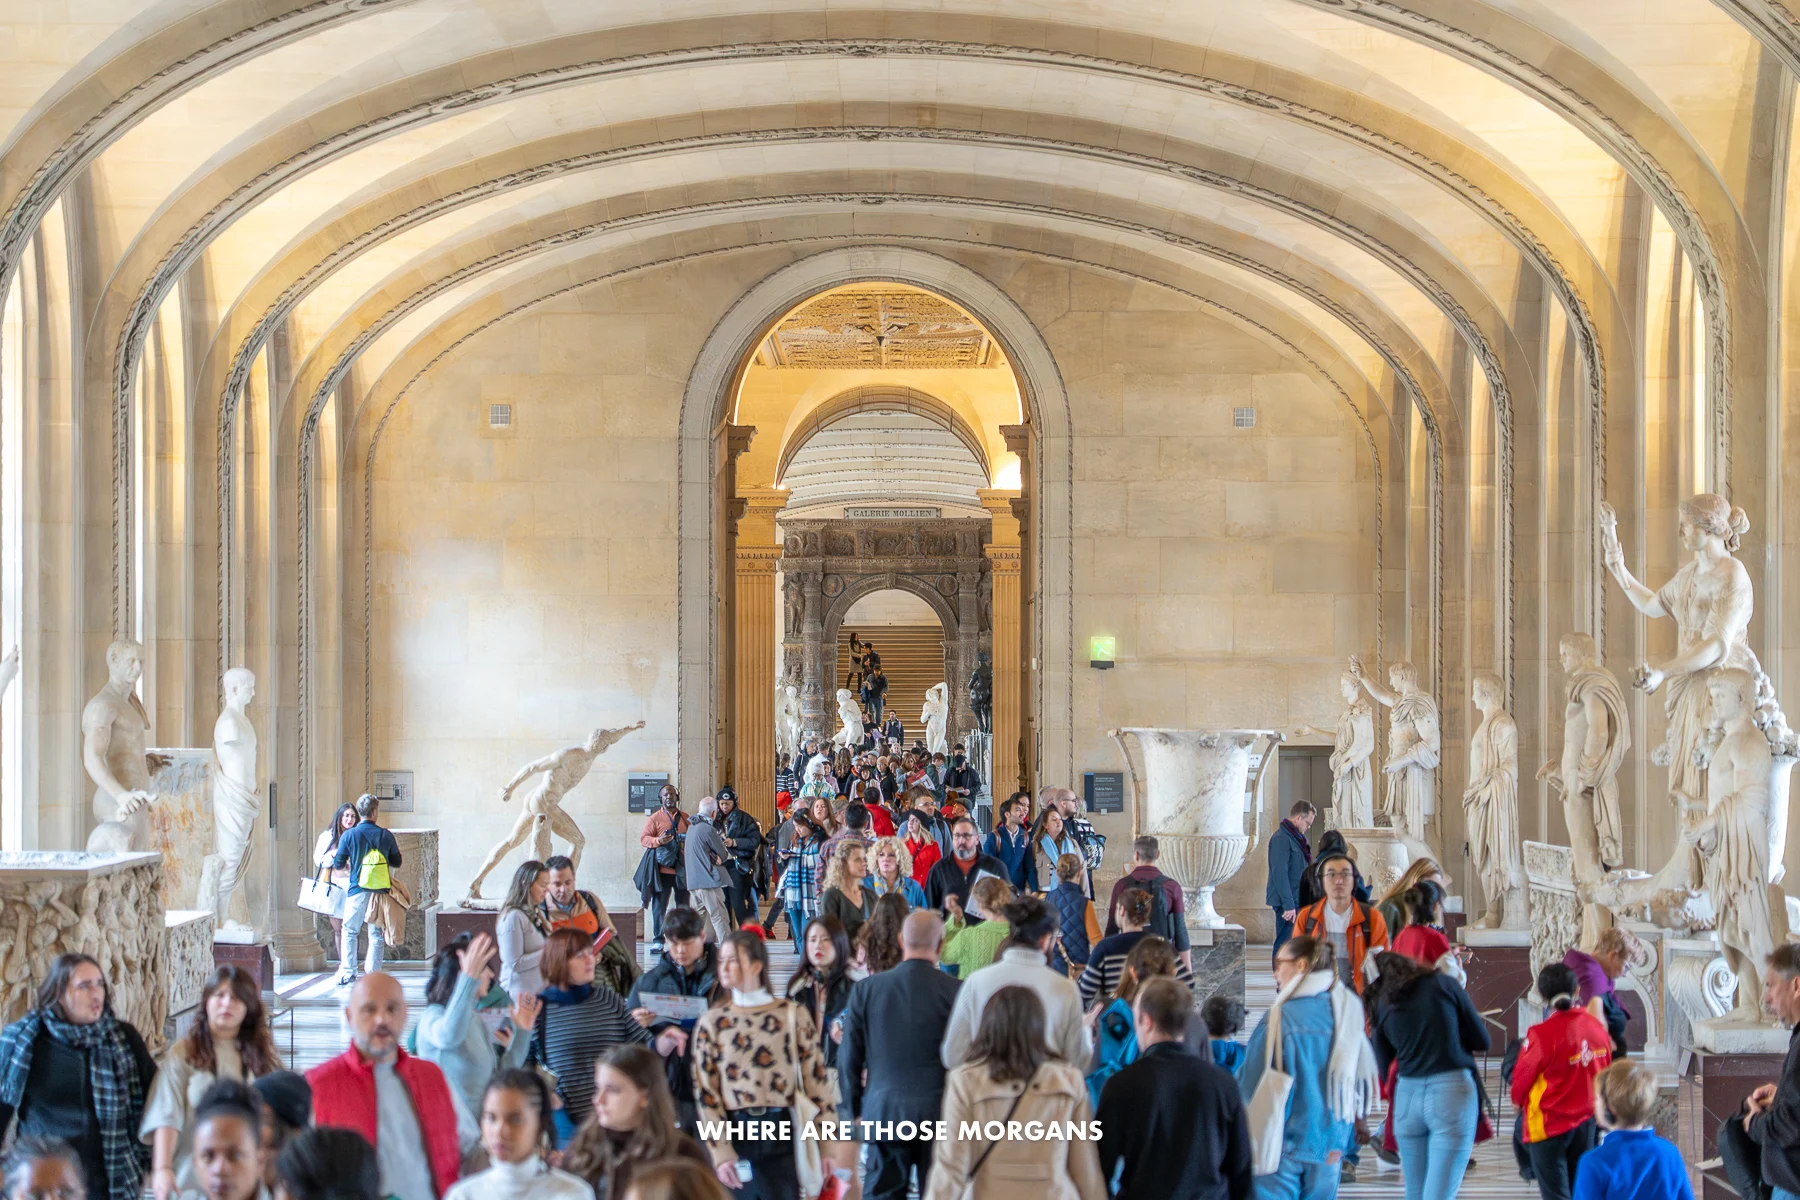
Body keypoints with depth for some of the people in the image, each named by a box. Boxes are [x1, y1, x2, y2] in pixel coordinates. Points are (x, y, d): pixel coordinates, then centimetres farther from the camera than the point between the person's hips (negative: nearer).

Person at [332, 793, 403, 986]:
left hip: (358, 891, -1)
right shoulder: (386, 835, 0)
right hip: (380, 891, 1)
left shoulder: (349, 836, -4)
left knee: (350, 932, 10)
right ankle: (374, 975, 8)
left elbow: (338, 864, 0)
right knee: (376, 933, 9)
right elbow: (396, 862, 8)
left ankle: (348, 973, 4)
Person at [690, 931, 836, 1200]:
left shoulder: (792, 1015, 2)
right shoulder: (712, 1022, 4)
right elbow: (705, 1092, 1)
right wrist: (721, 1154, -8)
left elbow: (815, 1077, 1)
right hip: (734, 1136, 1)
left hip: (780, 1133, -1)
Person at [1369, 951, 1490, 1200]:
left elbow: (1384, 1068, 10)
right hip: (1452, 1093, -3)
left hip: (1406, 1095, 3)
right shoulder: (1445, 984, 4)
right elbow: (1481, 1041, 6)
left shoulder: (1382, 1005, 8)